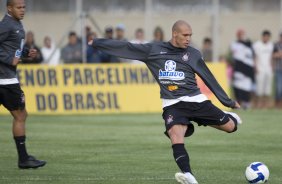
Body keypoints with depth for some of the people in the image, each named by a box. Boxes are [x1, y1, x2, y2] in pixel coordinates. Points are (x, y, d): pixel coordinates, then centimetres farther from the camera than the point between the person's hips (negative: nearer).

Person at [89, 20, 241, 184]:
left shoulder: (193, 54, 6)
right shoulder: (153, 50, 5)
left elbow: (209, 78, 11)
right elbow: (126, 47, 9)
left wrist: (228, 101, 12)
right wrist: (96, 43, 10)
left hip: (195, 100, 1)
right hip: (172, 104, -1)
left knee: (230, 126, -3)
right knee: (176, 138, -28)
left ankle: (230, 117, 34)